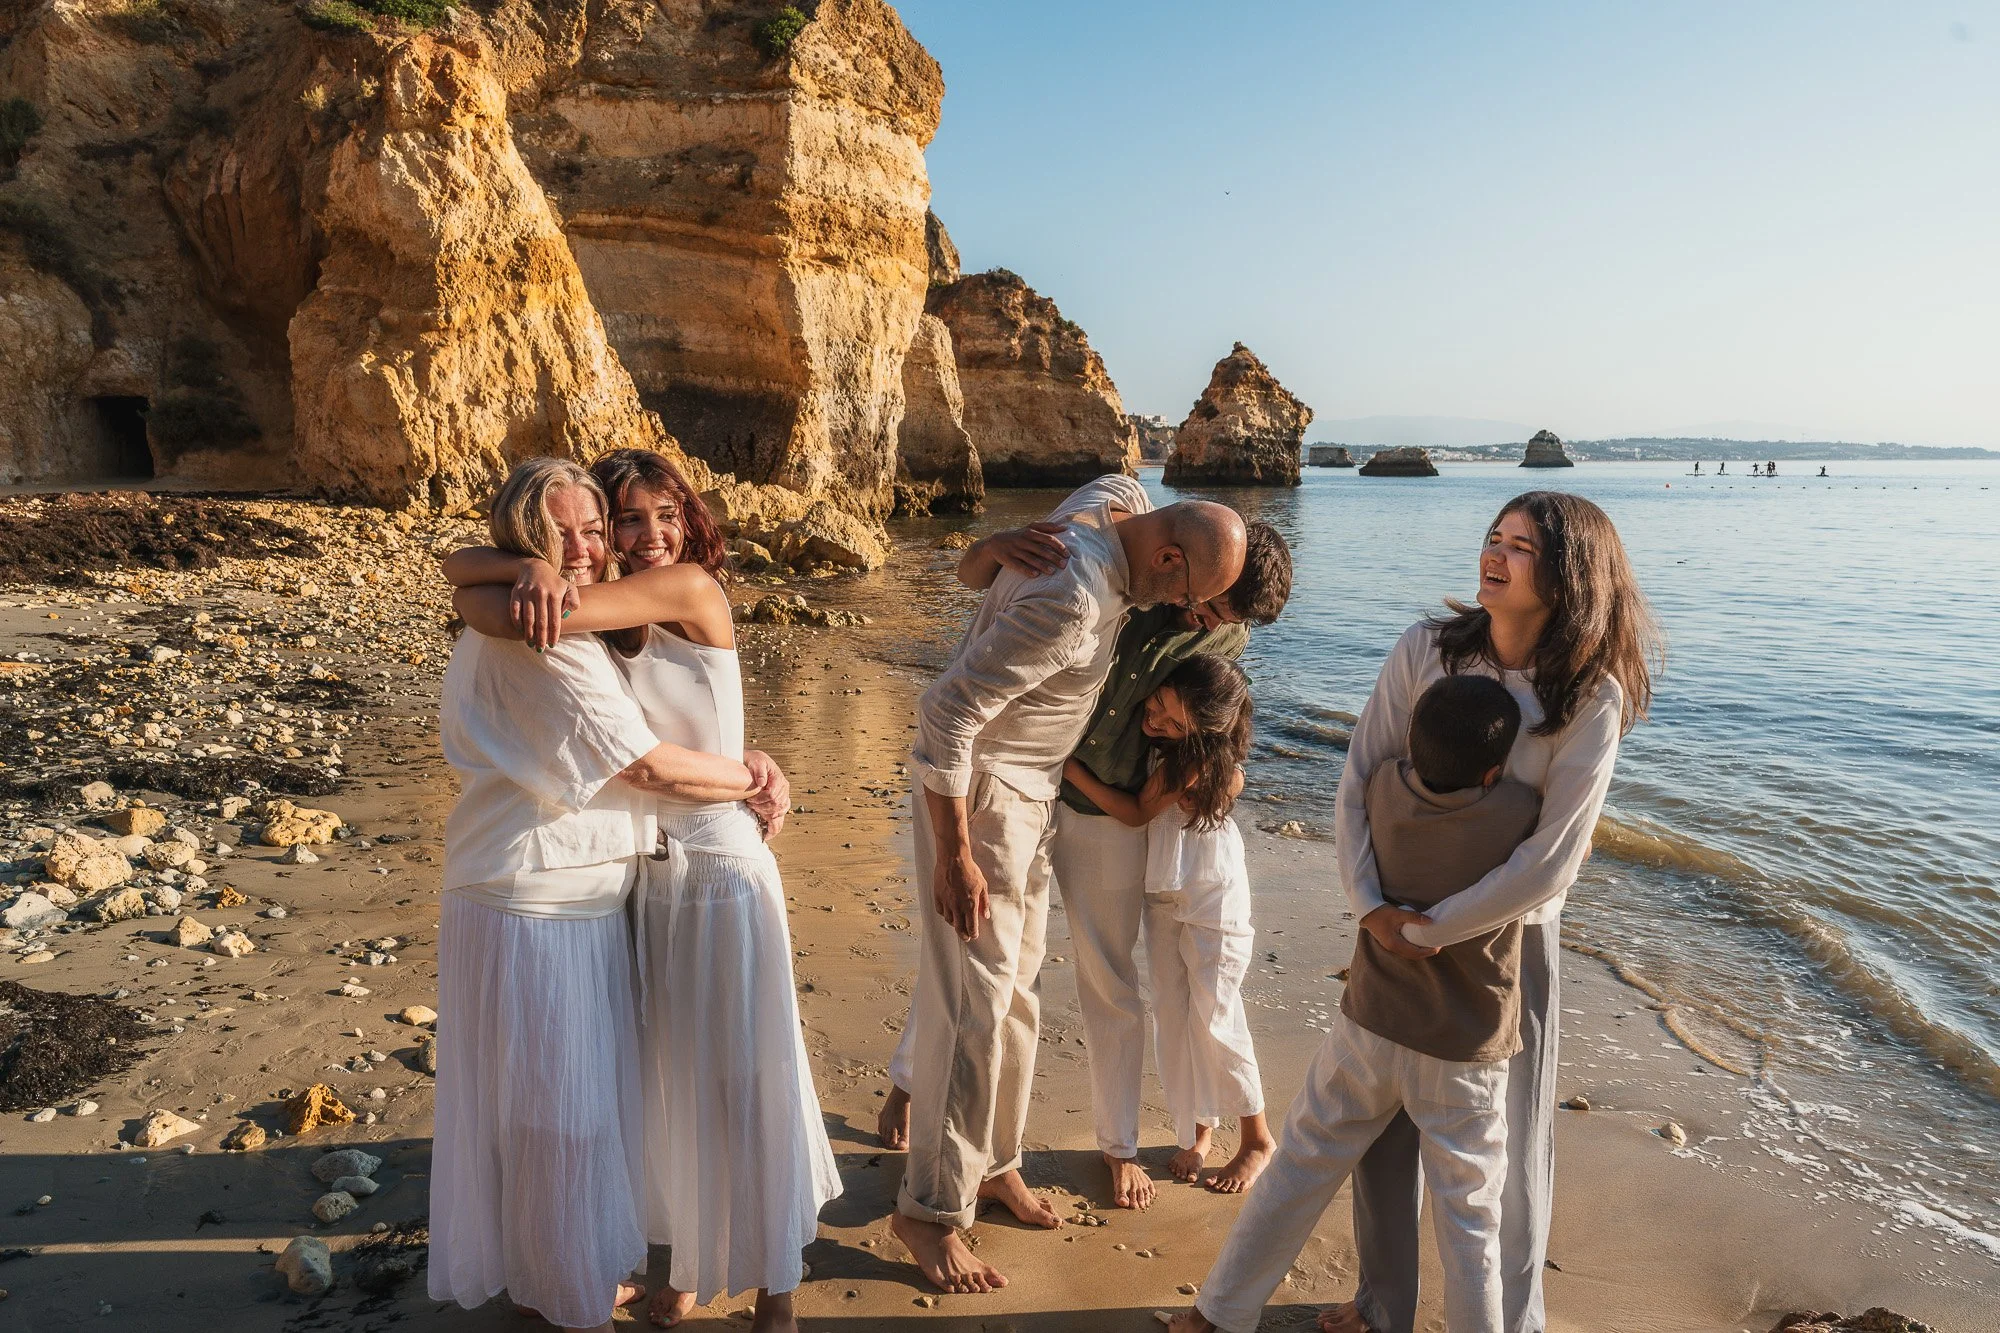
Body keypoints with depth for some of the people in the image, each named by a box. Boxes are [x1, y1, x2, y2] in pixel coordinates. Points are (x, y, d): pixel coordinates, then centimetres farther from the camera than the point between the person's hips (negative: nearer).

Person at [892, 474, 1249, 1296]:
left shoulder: (1118, 498, -6)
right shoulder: (1071, 599, -32)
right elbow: (946, 714, -31)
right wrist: (954, 856, -26)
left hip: (1029, 789, 9)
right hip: (972, 791, -9)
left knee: (1013, 990, 16)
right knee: (973, 1003, -5)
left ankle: (991, 1163, 32)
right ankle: (929, 1211, 10)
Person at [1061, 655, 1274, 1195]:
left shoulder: (1203, 757, -27)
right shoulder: (1144, 733, -12)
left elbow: (1138, 813, -27)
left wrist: (1072, 768, -32)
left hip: (1211, 896, -6)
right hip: (1160, 890, 6)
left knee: (1214, 1017, 1)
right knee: (1172, 1012, 11)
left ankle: (1257, 1139, 22)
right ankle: (1198, 1130, 28)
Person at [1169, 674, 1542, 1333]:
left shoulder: (1385, 786, -12)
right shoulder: (1519, 813, -22)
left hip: (1369, 1027, 4)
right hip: (1464, 1056, -3)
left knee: (1300, 1170, 16)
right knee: (1469, 1222, 12)